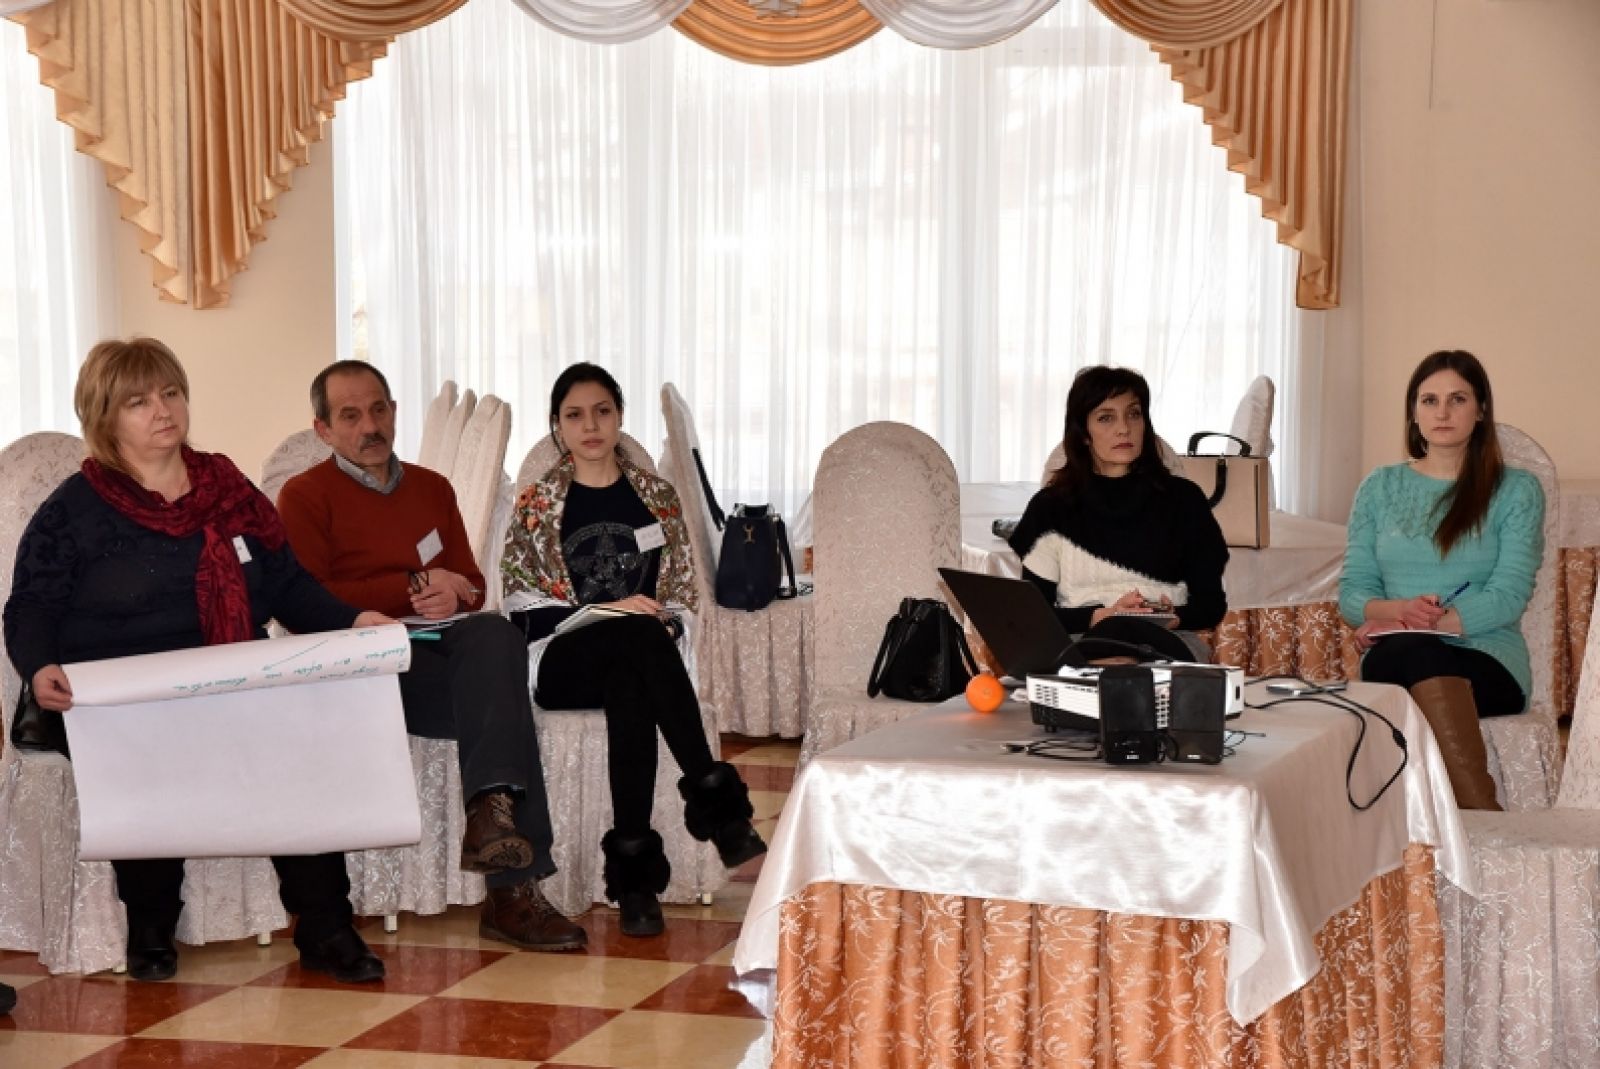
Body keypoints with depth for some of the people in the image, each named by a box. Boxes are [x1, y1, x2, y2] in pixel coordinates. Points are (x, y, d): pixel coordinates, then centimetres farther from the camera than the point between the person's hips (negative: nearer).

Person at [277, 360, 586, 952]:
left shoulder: (432, 489, 26)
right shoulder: (304, 497, 8)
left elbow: (472, 584, 20)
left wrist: (452, 597, -6)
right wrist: (414, 586, -8)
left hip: (440, 653, 4)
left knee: (492, 633, -32)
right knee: (497, 691, -31)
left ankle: (491, 810, -43)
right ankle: (513, 888, -36)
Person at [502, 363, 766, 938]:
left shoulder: (656, 496, 15)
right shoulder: (536, 503, 10)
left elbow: (684, 590, 14)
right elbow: (524, 602, 1)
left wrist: (659, 616, -9)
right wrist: (610, 611, -12)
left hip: (643, 653, 2)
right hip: (563, 659, -2)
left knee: (630, 686, -38)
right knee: (638, 639, -37)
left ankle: (632, 861, -40)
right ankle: (714, 797, -38)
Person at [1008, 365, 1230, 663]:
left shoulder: (1182, 498, 15)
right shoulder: (1051, 507, 11)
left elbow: (1212, 604, 14)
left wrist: (1175, 617, -9)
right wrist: (1102, 615, -13)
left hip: (1166, 641, 1)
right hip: (1080, 642, 0)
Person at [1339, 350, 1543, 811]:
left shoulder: (1516, 490, 6)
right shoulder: (1379, 488, 15)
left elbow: (1508, 596, -6)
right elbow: (1352, 591, 9)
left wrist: (1421, 625, -17)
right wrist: (1397, 612, -15)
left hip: (1488, 659, -2)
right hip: (1398, 659, 2)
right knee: (1415, 652, -36)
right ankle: (1485, 818, -42)